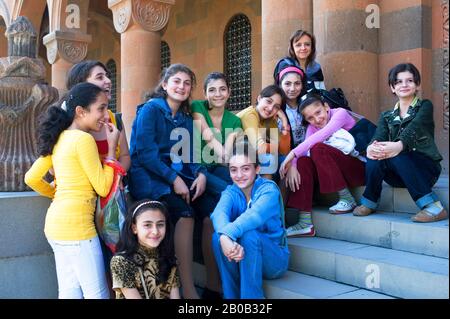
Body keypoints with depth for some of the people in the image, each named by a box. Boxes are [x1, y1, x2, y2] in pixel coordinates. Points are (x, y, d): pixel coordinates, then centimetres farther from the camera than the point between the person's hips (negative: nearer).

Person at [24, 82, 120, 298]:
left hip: (57, 223, 9)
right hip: (75, 224, -9)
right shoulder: (83, 139, -13)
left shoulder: (59, 138, 12)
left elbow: (31, 178, 14)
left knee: (70, 292, 16)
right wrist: (111, 147, -5)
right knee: (97, 294, 1)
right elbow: (103, 188, -11)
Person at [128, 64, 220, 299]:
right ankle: (188, 290, -25)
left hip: (181, 176, 6)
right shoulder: (150, 110, -2)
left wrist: (201, 174, -8)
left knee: (213, 213, -19)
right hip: (151, 177, -5)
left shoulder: (186, 117, 17)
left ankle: (213, 283, -5)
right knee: (185, 213, -31)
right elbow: (145, 152, -13)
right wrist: (173, 178, -20)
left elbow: (191, 154, 14)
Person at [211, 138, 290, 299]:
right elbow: (219, 213, -27)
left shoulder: (269, 189, -15)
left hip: (274, 260, -4)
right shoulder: (231, 192, -3)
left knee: (248, 235, -32)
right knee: (218, 236, -23)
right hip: (240, 260, 4)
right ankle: (231, 296, -11)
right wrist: (224, 238, -49)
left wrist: (228, 234, -54)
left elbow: (255, 215, -38)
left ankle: (251, 296, -20)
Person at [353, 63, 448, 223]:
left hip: (425, 168, -3)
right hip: (398, 175, 3)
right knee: (377, 155, -26)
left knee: (396, 156, -33)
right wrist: (371, 148, -32)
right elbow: (378, 137, -6)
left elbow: (414, 128, -18)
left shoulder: (425, 106, 4)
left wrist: (399, 145, -41)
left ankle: (433, 206, -30)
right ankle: (369, 202, -11)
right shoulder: (387, 116, 15)